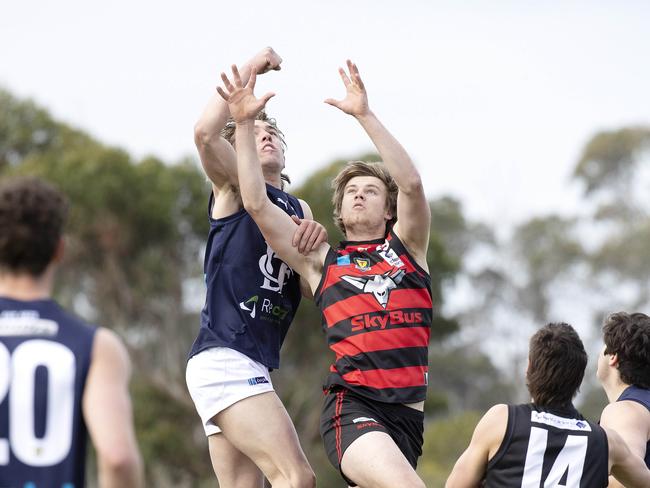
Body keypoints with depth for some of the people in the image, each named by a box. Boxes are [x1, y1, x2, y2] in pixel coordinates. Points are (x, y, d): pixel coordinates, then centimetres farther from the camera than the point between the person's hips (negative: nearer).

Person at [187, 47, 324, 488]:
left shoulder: (299, 209, 22)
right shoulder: (235, 186, 2)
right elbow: (206, 134, -19)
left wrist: (315, 241, -6)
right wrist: (249, 70, -10)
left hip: (249, 367, 8)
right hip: (224, 357, -8)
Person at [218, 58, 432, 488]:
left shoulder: (407, 246, 16)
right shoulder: (322, 263, 15)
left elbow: (412, 183, -1)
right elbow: (257, 205, 8)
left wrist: (365, 114, -7)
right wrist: (245, 123, 4)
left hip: (409, 413, 3)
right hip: (351, 406, -3)